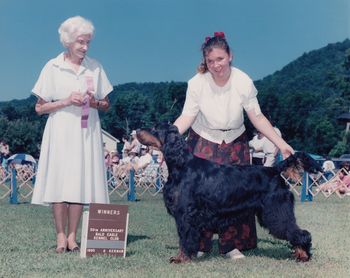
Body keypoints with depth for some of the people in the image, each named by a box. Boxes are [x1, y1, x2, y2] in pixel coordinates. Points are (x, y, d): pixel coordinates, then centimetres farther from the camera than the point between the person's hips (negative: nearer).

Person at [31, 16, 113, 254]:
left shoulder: (95, 67, 8)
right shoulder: (53, 67, 0)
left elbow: (107, 105, 15)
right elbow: (40, 108, 1)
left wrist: (95, 102, -7)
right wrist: (66, 102, -12)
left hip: (87, 132, 2)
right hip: (61, 132, -2)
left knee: (81, 183, 0)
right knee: (60, 182, -4)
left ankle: (72, 236, 7)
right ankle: (61, 236, 5)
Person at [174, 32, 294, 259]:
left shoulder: (243, 82, -18)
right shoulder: (197, 83, -19)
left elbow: (257, 117, -12)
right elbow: (187, 117, -16)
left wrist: (281, 143, -15)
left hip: (235, 143, 1)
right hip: (203, 142, 0)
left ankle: (233, 244, 8)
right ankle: (199, 244, 5)